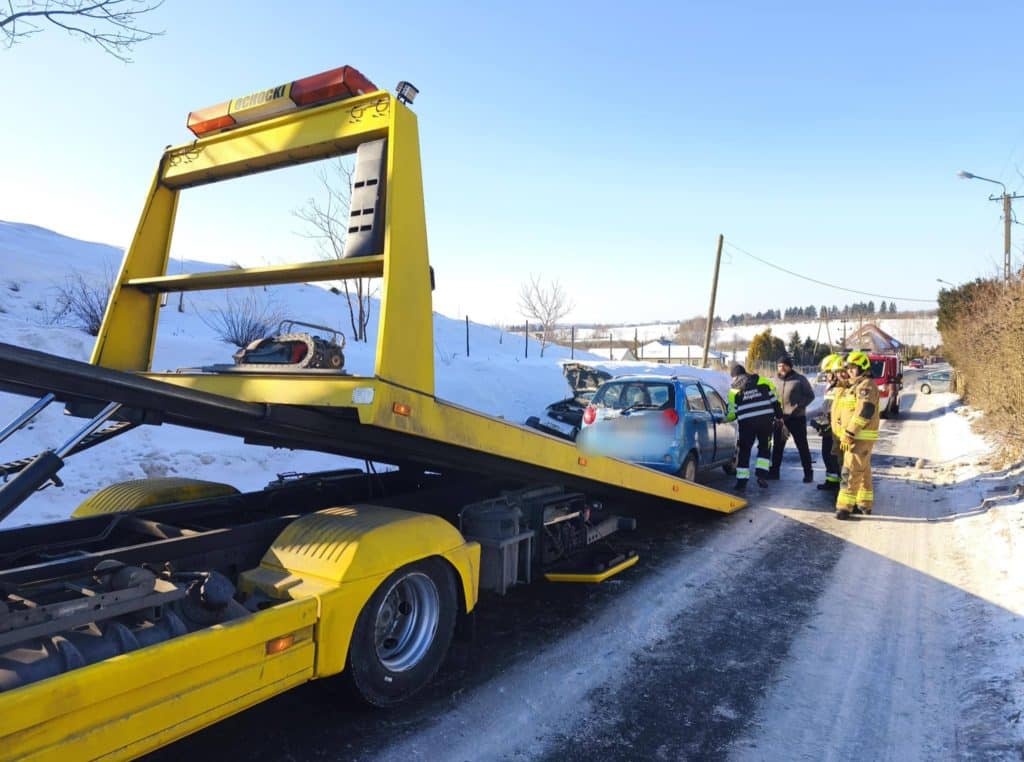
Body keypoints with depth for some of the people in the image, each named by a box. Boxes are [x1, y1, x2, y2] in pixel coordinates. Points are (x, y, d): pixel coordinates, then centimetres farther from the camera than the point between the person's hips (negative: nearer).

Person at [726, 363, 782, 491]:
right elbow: (774, 399, 6)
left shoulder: (734, 390, 7)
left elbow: (733, 412, 6)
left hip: (746, 423, -1)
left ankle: (742, 481, 8)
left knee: (744, 451, 10)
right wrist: (779, 415, 15)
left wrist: (725, 419, 25)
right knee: (764, 448, 18)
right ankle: (761, 475, 6)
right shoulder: (762, 381, 9)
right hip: (766, 420, 1)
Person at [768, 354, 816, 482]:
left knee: (802, 446, 2)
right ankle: (774, 470, 19)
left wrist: (799, 406, -15)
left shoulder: (800, 379, -5)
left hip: (796, 418, -4)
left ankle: (808, 473, 11)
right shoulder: (775, 379, 9)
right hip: (780, 417, 4)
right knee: (777, 446, 10)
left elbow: (810, 395, -2)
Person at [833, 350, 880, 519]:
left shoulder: (866, 385, -13)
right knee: (863, 471, 16)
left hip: (861, 437, -10)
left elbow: (865, 411, -24)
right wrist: (845, 434, 18)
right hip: (854, 436, 10)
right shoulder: (855, 386, 20)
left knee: (851, 471, -12)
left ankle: (844, 506, -11)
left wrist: (849, 432, -22)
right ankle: (865, 504, 24)